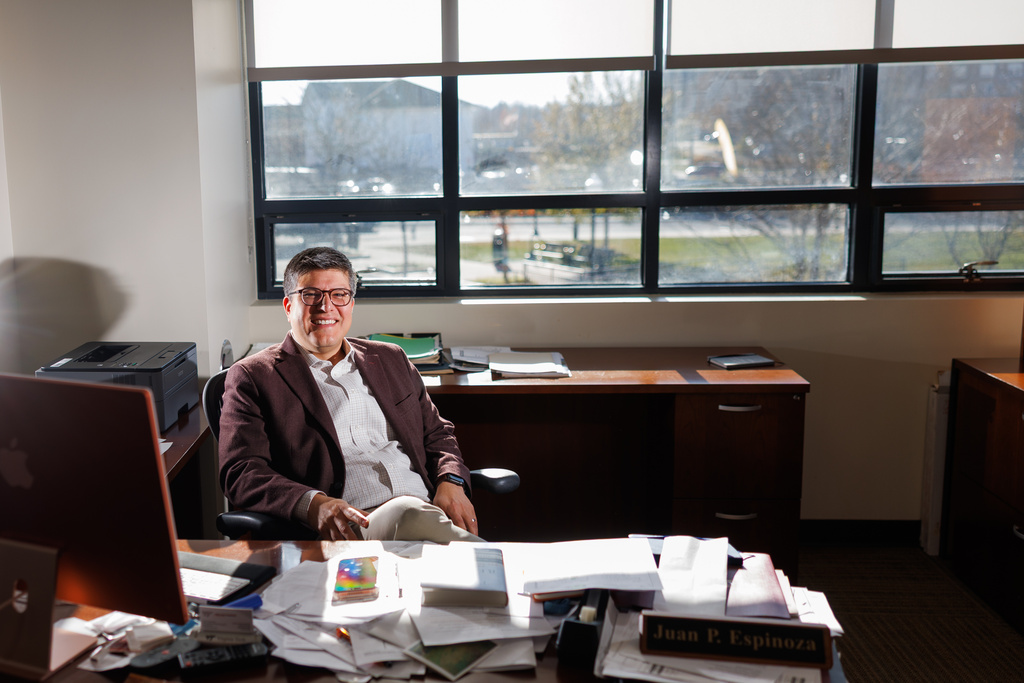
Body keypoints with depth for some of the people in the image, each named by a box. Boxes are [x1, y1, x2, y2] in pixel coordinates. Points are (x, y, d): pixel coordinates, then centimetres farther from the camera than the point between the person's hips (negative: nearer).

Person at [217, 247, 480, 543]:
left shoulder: (390, 360, 24)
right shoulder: (252, 377, 9)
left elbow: (437, 434, 27)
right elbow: (242, 473, -2)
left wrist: (451, 482, 3)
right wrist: (312, 504, -21)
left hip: (428, 509, 4)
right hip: (349, 529, -4)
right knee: (408, 513, -36)